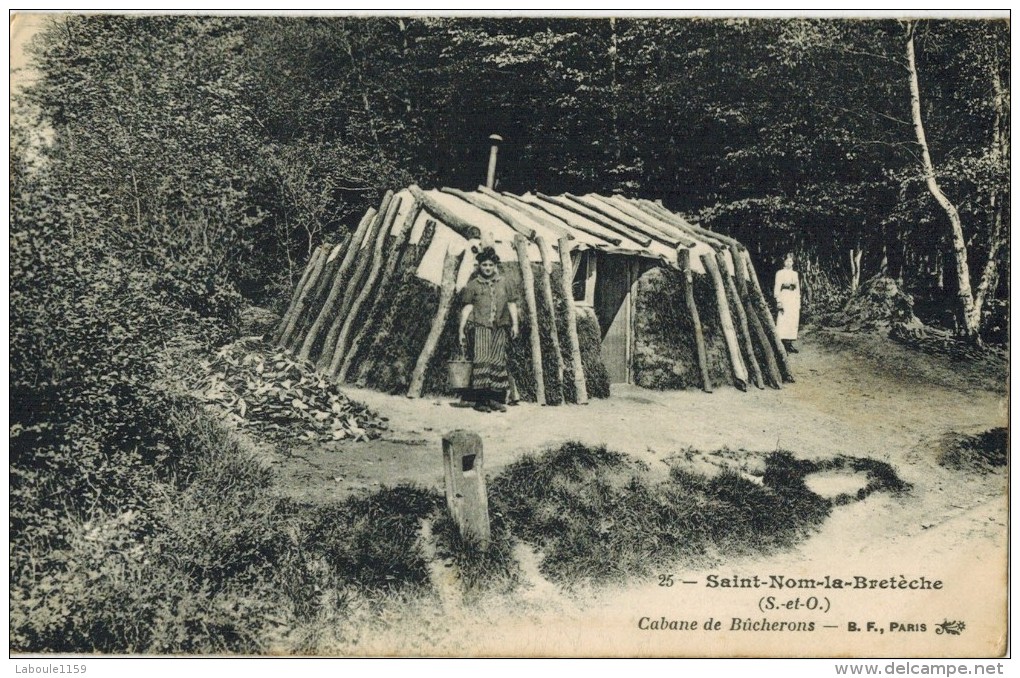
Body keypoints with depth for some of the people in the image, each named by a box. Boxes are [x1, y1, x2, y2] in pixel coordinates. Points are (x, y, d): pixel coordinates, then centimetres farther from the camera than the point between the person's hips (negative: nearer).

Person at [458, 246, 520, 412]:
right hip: (480, 326, -3)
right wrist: (462, 329, 1)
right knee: (481, 360, -13)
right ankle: (480, 400, -13)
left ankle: (495, 399, 0)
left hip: (500, 327, 3)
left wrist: (515, 324, 5)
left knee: (498, 360, -4)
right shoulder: (473, 285, 9)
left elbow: (512, 305, 15)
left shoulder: (504, 284, 16)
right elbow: (467, 307, 6)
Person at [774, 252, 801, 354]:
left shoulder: (795, 274, 17)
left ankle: (790, 344, 10)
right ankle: (783, 346, -13)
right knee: (783, 321, -11)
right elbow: (777, 288, -5)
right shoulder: (780, 273, 1)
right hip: (784, 298, -6)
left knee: (793, 322, 4)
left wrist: (798, 302, 14)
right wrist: (778, 301, -13)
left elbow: (798, 289, 20)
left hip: (794, 300, 6)